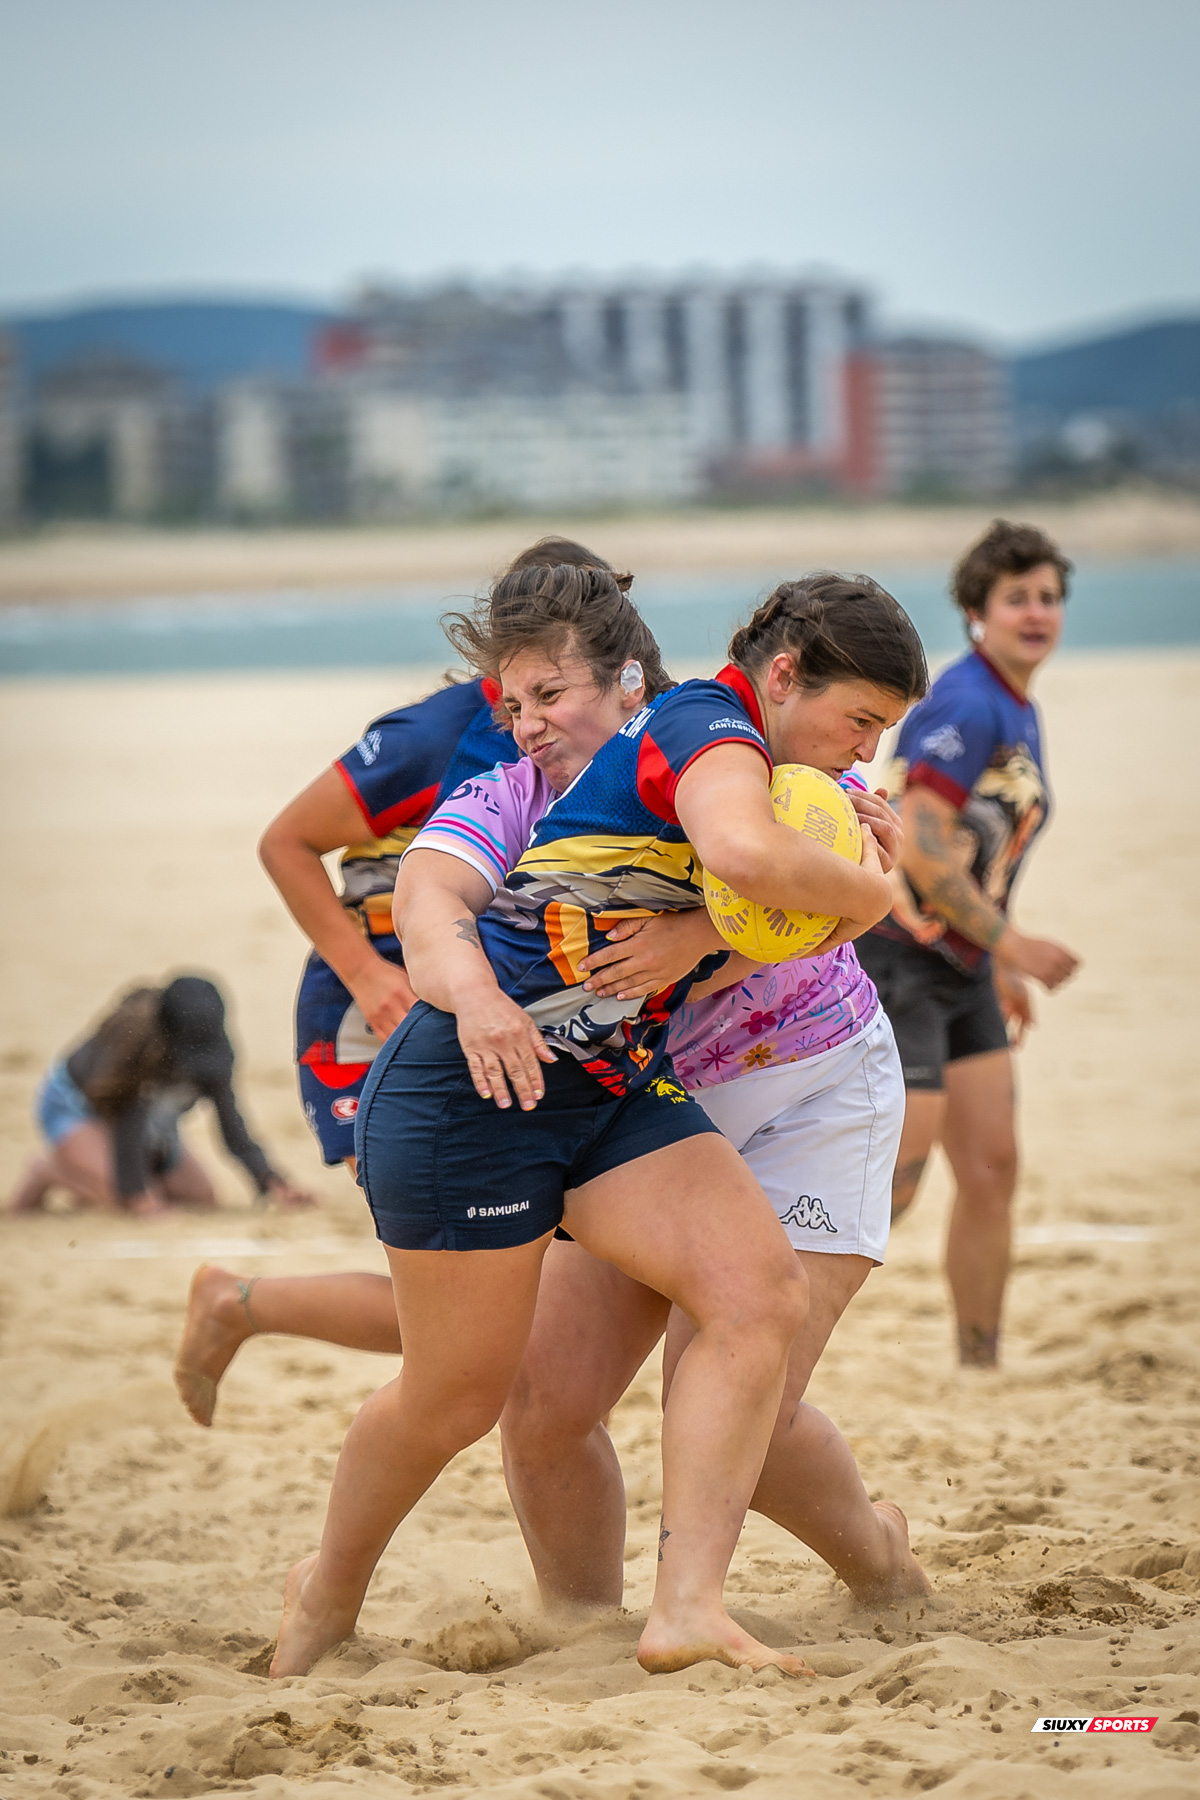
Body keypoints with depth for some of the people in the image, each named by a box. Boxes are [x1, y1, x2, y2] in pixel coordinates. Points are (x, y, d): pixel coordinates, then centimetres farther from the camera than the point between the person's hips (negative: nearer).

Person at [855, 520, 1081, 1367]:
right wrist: (1009, 942, -17)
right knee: (895, 1176, -11)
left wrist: (998, 967, 21)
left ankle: (980, 1365, 12)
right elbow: (921, 850, -23)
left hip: (961, 964, 9)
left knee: (992, 1166, 5)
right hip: (894, 958, -9)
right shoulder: (967, 705, -17)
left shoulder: (1020, 714, 14)